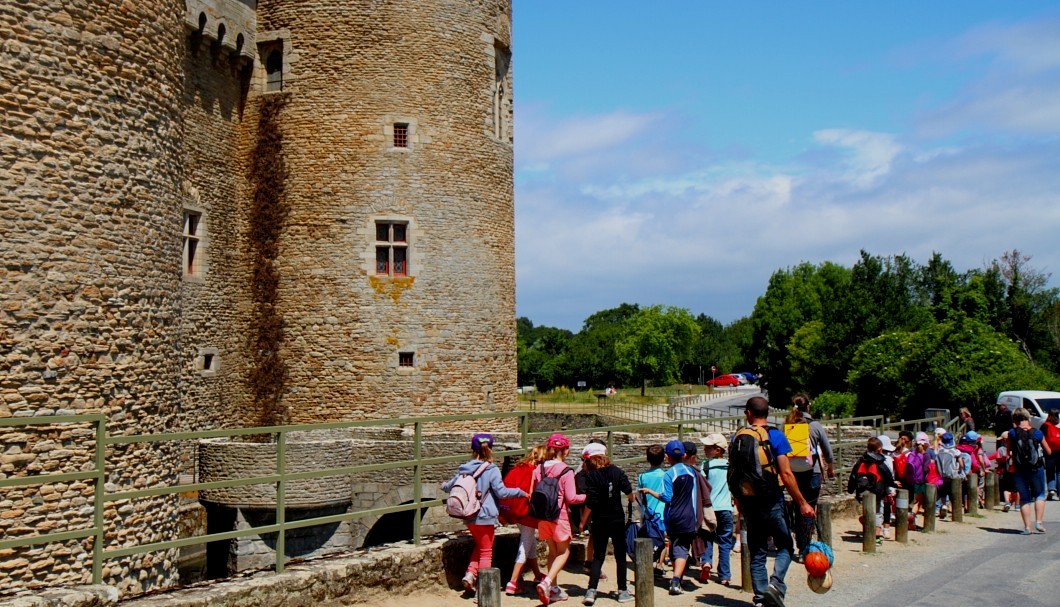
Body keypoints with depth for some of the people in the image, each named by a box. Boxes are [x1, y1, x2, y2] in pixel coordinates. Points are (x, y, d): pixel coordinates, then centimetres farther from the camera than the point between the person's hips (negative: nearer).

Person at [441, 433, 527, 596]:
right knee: (486, 552, 7)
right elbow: (501, 492, -15)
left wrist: (444, 485, 36)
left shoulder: (464, 468, 2)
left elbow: (450, 486, 13)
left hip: (469, 516, 5)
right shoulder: (491, 470, -13)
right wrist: (521, 492, -3)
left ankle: (470, 574, 8)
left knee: (479, 546, 25)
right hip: (485, 517, -5)